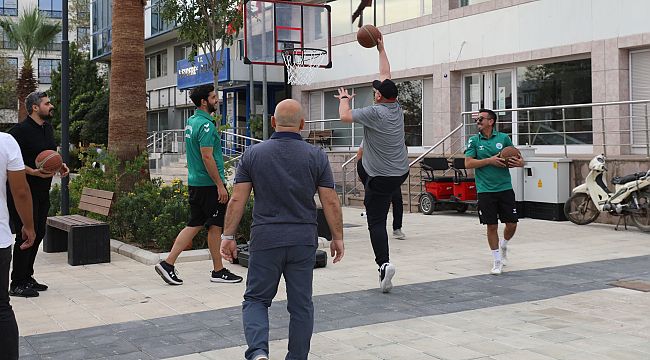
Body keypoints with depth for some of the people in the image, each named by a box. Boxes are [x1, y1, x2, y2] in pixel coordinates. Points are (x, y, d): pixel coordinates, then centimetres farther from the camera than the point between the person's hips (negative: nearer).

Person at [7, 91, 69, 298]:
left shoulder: (48, 128, 13)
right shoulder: (20, 131, -15)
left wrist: (59, 165, 7)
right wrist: (34, 172, -26)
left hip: (42, 191, 9)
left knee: (38, 233, 14)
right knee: (25, 235, -6)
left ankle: (27, 277, 26)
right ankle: (17, 284, 3)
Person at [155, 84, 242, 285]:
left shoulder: (191, 122, 14)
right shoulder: (205, 125, -17)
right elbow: (207, 157, -22)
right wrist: (220, 185, -20)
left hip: (195, 182, 9)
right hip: (209, 184, -9)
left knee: (194, 224, 12)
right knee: (215, 226, 1)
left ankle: (168, 263, 7)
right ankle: (218, 271, 11)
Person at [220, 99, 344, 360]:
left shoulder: (253, 154, -1)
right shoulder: (316, 156, -1)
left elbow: (238, 199, -4)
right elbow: (330, 203, -2)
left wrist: (228, 236, 3)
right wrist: (337, 238, 7)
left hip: (265, 239, 0)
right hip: (304, 240, 1)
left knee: (256, 299, 10)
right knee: (301, 304, 11)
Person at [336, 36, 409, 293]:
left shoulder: (375, 112, -16)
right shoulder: (397, 108, 4)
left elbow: (345, 116, -12)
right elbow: (386, 76, 15)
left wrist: (344, 99, 8)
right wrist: (381, 49, 23)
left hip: (382, 177, -7)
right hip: (401, 172, 7)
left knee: (376, 222, -6)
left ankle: (384, 263, -18)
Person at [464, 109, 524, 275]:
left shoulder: (504, 138, 4)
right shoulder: (473, 140, 3)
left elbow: (517, 158, 12)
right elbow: (468, 163, -6)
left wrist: (519, 162, -12)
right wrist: (490, 160, -15)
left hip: (505, 188, 1)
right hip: (485, 190, -1)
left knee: (512, 224, 2)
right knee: (492, 226, 1)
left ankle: (503, 245, 34)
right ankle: (497, 261, 16)